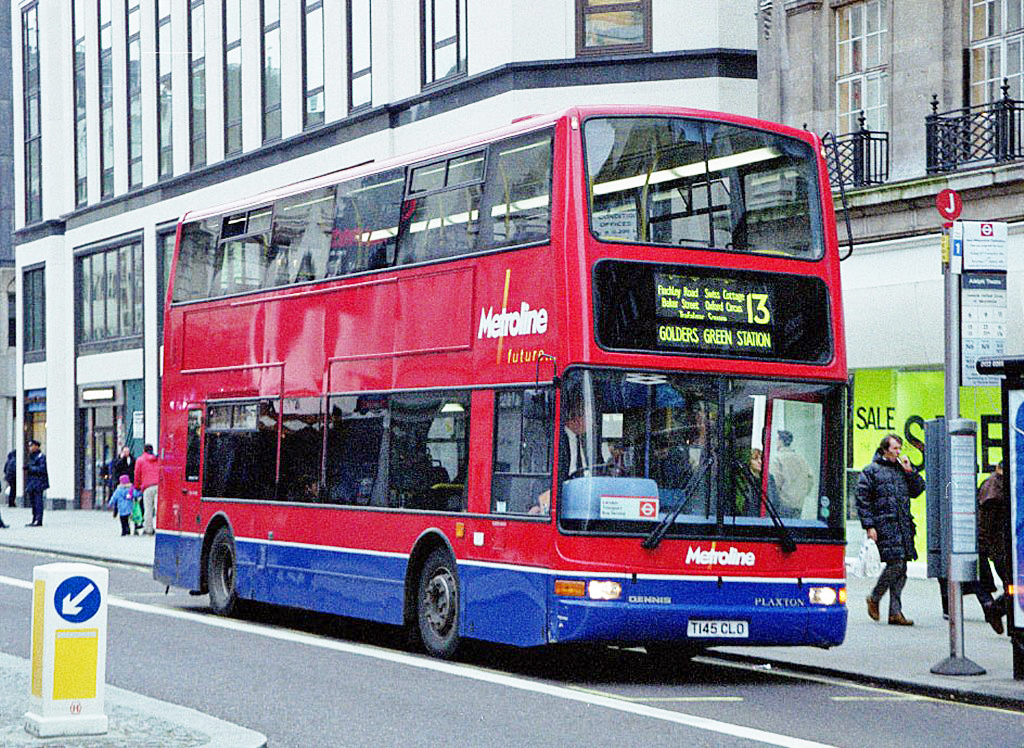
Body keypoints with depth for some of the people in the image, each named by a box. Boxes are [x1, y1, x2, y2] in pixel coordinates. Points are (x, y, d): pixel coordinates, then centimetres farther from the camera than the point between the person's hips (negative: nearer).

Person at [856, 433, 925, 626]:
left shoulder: (902, 469, 19)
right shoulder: (871, 471, 1)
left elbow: (918, 490, 17)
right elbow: (862, 500, -3)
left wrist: (909, 471, 5)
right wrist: (869, 526, -10)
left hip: (904, 526, 6)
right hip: (885, 526, -6)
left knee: (901, 568, 3)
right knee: (895, 564, -15)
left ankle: (895, 612, 6)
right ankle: (874, 598, 6)